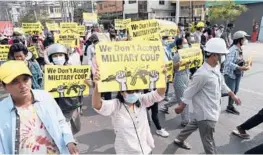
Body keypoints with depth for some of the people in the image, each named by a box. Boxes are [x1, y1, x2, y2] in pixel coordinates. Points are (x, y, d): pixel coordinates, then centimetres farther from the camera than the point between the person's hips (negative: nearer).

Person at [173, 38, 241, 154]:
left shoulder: (216, 67, -1)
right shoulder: (202, 74, -30)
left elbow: (221, 83, 16)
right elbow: (189, 92, -20)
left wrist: (233, 95, 19)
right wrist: (181, 107, -10)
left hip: (211, 110, 10)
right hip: (206, 113, -10)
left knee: (194, 124, 28)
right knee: (208, 140, 8)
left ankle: (179, 139, 50)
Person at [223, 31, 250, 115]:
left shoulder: (239, 49, 6)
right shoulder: (233, 50, -22)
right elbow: (229, 63, -31)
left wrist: (245, 63, -1)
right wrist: (241, 68, -33)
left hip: (237, 74, 9)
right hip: (230, 73, -9)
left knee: (235, 91, 15)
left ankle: (230, 106, 30)